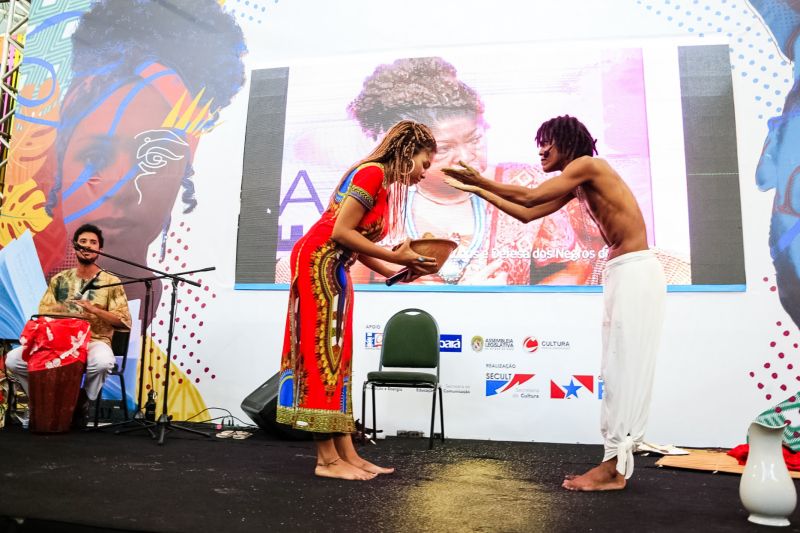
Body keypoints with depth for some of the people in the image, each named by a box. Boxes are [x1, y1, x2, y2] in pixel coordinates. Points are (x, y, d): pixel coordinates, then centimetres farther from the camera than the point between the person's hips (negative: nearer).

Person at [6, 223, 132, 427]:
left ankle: (83, 401, -7)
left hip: (95, 341, -3)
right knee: (13, 359, -18)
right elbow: (42, 313, 10)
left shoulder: (111, 282, 3)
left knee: (103, 362, -38)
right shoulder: (59, 279, 13)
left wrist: (94, 310, -16)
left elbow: (124, 320, -3)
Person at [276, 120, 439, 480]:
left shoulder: (384, 184, 16)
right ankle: (328, 458, -1)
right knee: (321, 352, -8)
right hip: (318, 261, -10)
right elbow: (341, 232, -18)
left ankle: (346, 454, 12)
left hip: (334, 269, 10)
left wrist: (396, 272, 4)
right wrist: (396, 257, -15)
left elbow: (357, 243, 11)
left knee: (335, 356, 7)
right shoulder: (371, 173, -12)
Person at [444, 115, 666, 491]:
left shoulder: (588, 164, -8)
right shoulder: (575, 186, 18)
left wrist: (478, 178, -1)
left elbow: (529, 197, -12)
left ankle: (615, 468, -5)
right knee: (617, 370, 6)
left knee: (627, 368, -9)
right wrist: (476, 190, 16)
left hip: (636, 272, -9)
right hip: (620, 273, 10)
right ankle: (615, 461, 11)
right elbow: (527, 214, 18)